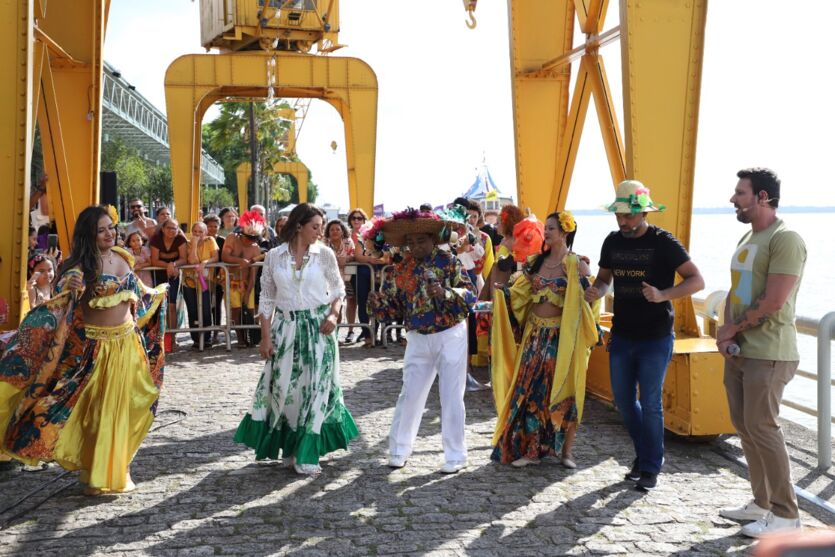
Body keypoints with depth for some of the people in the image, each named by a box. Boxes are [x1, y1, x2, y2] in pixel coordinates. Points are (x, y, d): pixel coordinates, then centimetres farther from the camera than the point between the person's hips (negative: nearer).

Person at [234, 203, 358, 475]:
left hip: (318, 327, 0)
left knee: (315, 386, 0)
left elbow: (338, 290, 7)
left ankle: (306, 453, 12)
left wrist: (334, 314, -11)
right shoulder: (274, 256, 0)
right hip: (286, 327, 1)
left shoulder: (325, 254, -1)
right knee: (283, 385, 2)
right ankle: (290, 444, 23)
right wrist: (266, 337, -1)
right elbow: (267, 299, 4)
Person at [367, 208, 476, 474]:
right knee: (410, 395, 9)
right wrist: (377, 302, -17)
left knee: (451, 397, 4)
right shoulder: (401, 269, 2)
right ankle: (399, 449, 24)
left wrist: (445, 293, -32)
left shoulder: (448, 261, -9)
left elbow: (471, 294, -16)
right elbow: (392, 307, 3)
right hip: (418, 339, 3)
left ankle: (455, 456, 15)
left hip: (451, 336, -3)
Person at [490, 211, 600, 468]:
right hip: (535, 334, 5)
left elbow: (591, 297, -10)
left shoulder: (576, 264, -6)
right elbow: (518, 295, 12)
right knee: (529, 390, 4)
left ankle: (566, 451, 15)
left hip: (563, 337, -5)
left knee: (563, 392, 3)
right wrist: (501, 288, -3)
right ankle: (530, 449, 14)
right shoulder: (536, 261, 9)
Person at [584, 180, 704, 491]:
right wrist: (596, 291, -9)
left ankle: (651, 467, 14)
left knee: (650, 403, -1)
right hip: (622, 335, 5)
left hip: (655, 338, -5)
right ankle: (644, 454, 32)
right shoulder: (613, 241, 4)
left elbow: (697, 281, -14)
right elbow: (604, 277, 16)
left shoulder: (663, 243, -12)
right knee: (624, 401, 12)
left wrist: (663, 295, -31)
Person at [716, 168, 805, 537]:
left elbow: (773, 302, -20)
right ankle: (762, 502, 23)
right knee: (744, 426, 11)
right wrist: (726, 334, 1)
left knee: (761, 428, -7)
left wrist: (731, 329, -8)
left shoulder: (785, 240, -14)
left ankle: (786, 515, 5)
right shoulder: (746, 239, 15)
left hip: (768, 354, -9)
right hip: (739, 350, 9)